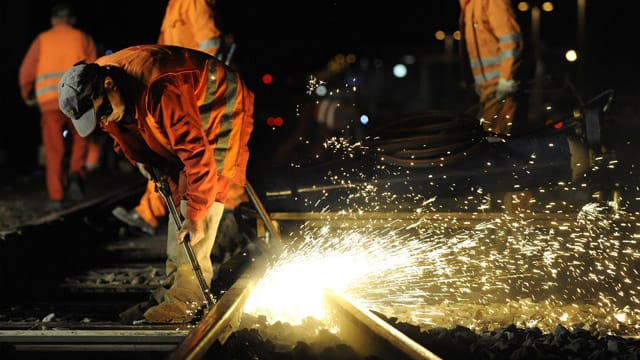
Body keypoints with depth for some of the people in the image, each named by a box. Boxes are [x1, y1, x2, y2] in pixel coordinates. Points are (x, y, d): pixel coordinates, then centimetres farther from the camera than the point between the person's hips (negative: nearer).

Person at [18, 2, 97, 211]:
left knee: (54, 150, 5)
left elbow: (26, 72, 7)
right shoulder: (83, 39, 11)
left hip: (49, 101, 0)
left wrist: (27, 95, 23)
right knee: (79, 141, 18)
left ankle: (55, 196, 1)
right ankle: (76, 176, -6)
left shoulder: (42, 40, 12)